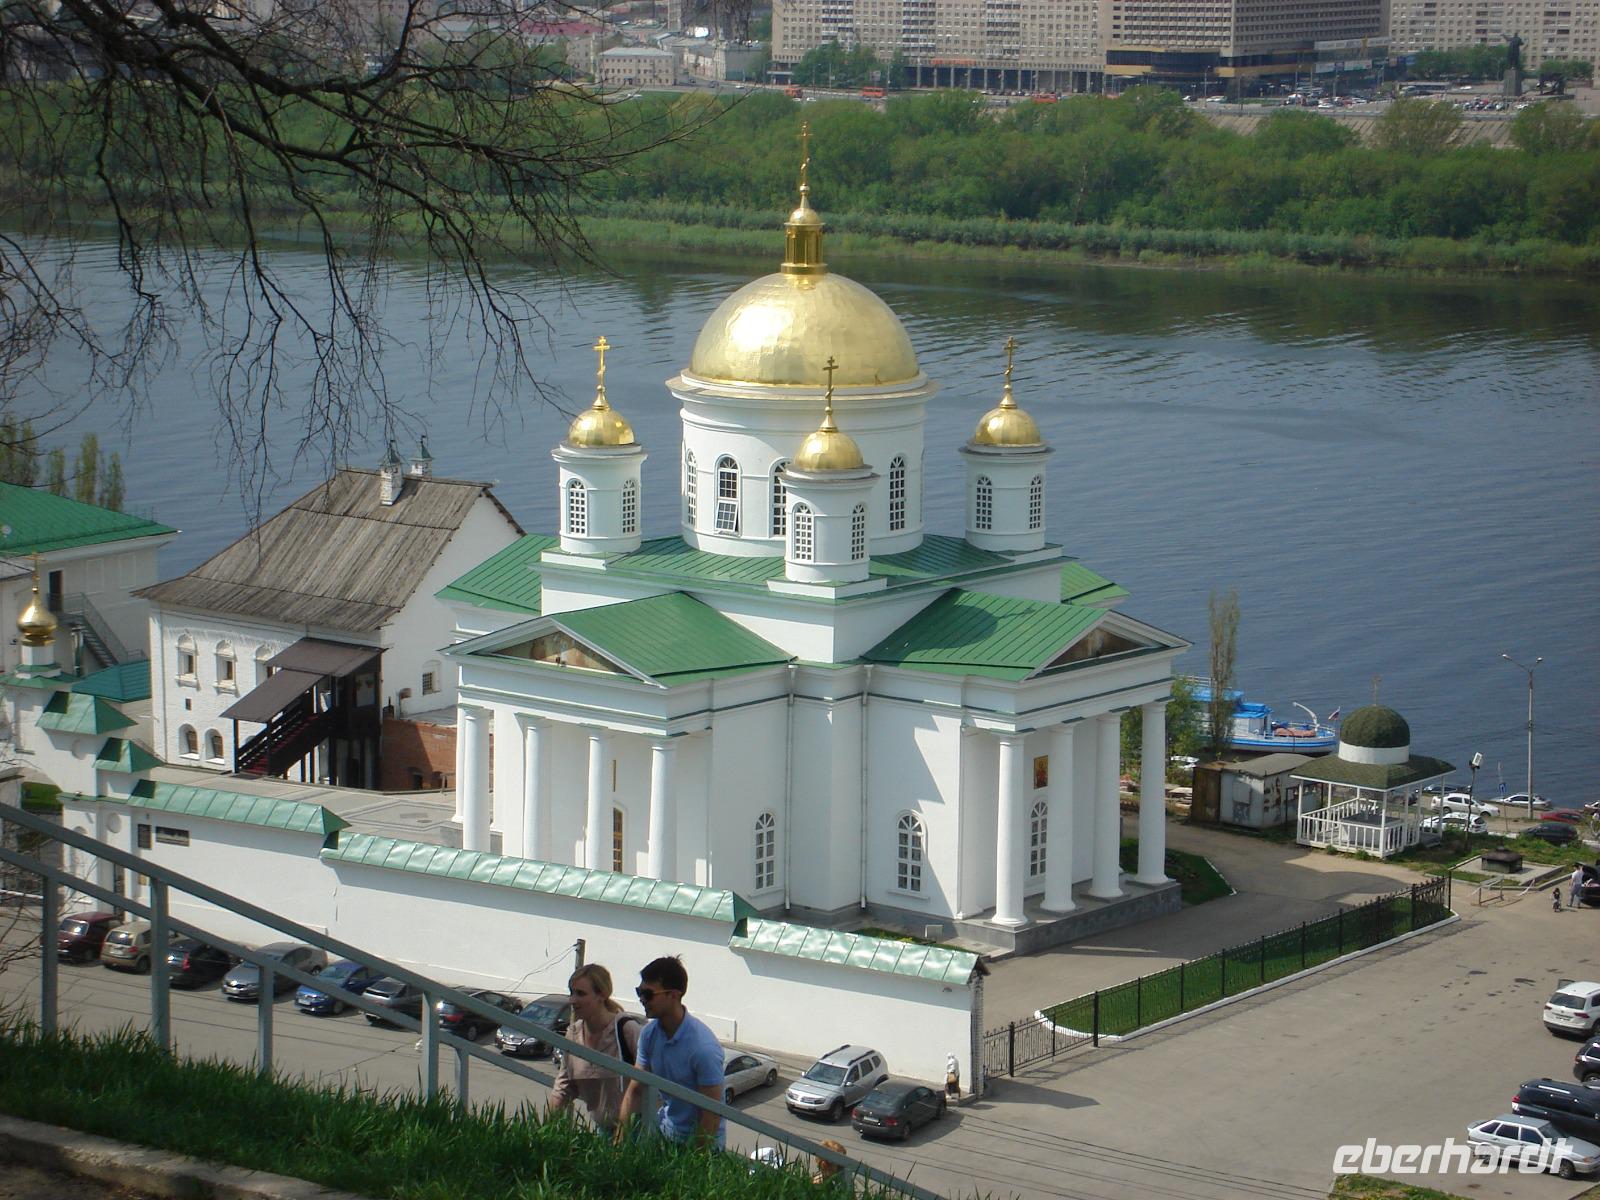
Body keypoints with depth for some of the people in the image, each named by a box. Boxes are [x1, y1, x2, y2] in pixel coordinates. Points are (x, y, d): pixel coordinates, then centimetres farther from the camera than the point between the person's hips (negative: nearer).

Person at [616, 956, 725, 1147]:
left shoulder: (703, 1048, -23)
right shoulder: (650, 1034, -1)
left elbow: (712, 1115, -19)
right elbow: (635, 1090, 6)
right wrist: (619, 1136, -3)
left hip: (697, 1141, -6)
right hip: (665, 1131, 6)